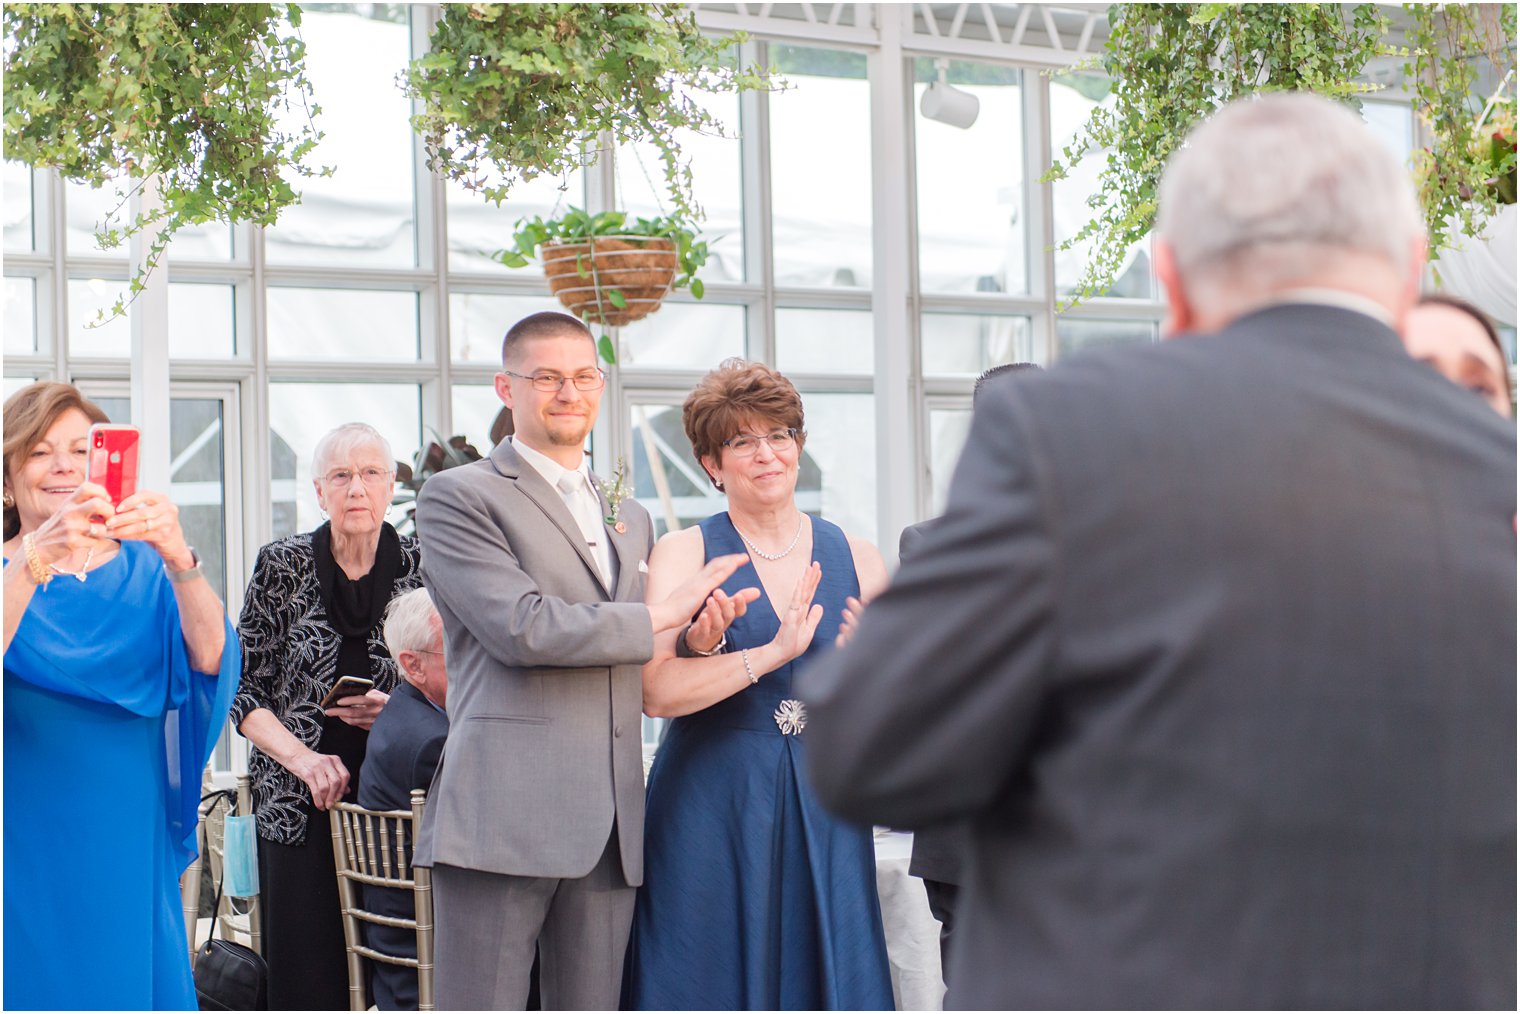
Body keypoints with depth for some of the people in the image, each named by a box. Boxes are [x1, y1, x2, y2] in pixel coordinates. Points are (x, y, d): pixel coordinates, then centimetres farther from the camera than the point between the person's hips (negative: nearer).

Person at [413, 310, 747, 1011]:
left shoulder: (630, 519, 25)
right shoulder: (459, 497, 1)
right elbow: (522, 629, -12)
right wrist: (661, 617, -5)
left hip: (610, 823, 7)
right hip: (502, 815, -6)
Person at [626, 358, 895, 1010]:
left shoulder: (856, 559, 8)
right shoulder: (684, 553, 1)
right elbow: (654, 690, -13)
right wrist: (773, 651, -19)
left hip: (825, 812, 2)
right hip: (710, 814, -2)